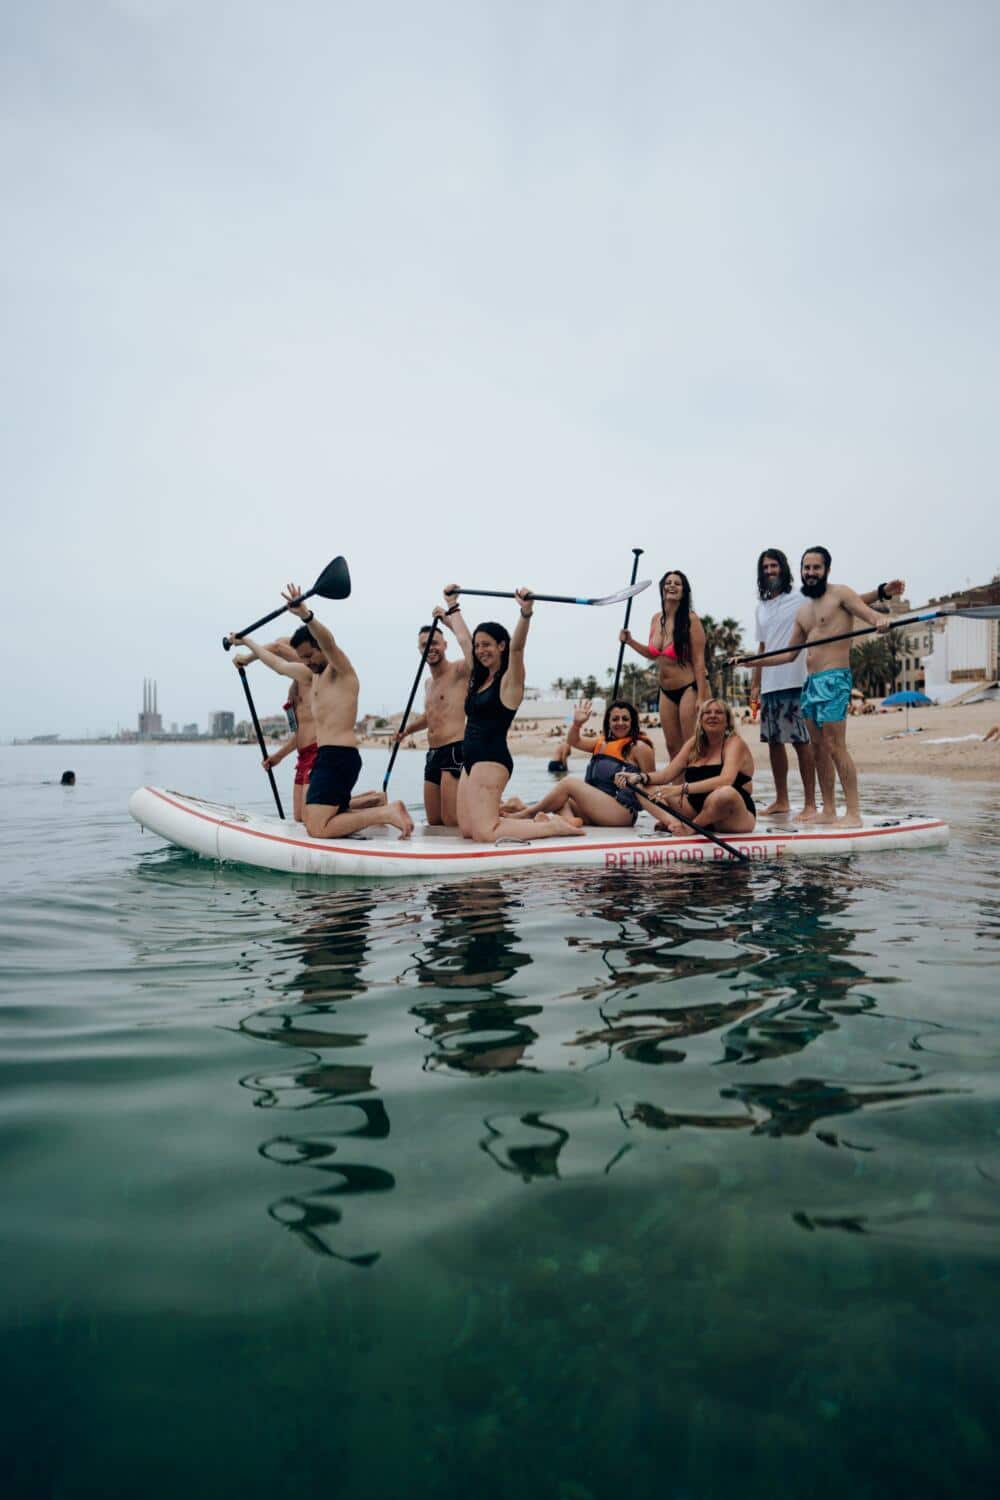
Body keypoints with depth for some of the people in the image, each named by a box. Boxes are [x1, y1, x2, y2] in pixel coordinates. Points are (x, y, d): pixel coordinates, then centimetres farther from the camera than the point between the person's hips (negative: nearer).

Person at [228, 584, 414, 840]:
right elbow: (278, 664, 37)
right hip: (327, 758, 10)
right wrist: (247, 642, 46)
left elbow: (328, 641, -26)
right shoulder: (312, 675, 22)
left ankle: (386, 812, -14)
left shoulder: (340, 669, -4)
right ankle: (376, 803, 19)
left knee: (317, 829, -20)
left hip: (339, 757, -10)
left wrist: (306, 615, -45)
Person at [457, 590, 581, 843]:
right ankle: (537, 822, 17)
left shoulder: (509, 679, -5)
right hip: (471, 760, 9)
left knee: (485, 834, -17)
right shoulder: (480, 678, 17)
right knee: (467, 830, 6)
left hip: (491, 759, -9)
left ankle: (553, 827, -5)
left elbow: (516, 647, -24)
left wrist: (526, 612, -41)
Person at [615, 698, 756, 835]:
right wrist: (640, 777, -15)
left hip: (737, 816, -6)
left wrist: (683, 788, -33)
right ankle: (675, 823, -36)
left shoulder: (734, 742, -5)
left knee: (725, 793, -41)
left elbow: (726, 780, -24)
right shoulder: (694, 744, 12)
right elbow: (666, 774, 6)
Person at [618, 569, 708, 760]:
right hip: (666, 691, 7)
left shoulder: (690, 619, -13)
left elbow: (699, 660, -14)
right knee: (673, 748, 12)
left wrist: (701, 697, -18)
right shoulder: (656, 619, 5)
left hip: (690, 688, -7)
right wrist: (630, 641, 6)